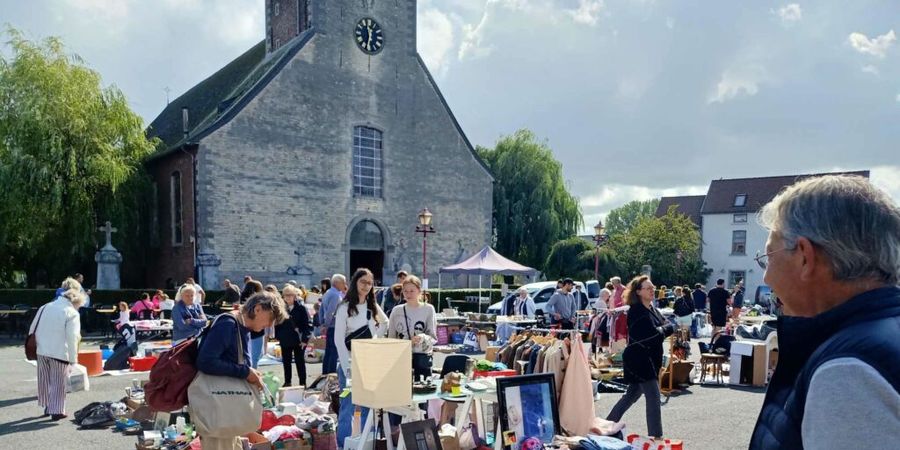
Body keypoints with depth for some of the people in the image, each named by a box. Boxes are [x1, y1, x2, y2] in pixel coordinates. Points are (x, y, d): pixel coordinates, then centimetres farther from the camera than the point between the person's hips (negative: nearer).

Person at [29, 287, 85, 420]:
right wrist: (73, 359, -9)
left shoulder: (44, 308, 11)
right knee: (58, 383, 4)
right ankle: (56, 411, 5)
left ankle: (47, 406, 31)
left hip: (42, 351, 6)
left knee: (44, 381, 19)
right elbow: (72, 338, -14)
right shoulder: (71, 313, -11)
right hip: (59, 353, -6)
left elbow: (33, 328, 15)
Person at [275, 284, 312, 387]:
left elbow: (307, 324, -10)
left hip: (298, 340, -4)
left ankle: (302, 383, 15)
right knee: (286, 362, 13)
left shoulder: (301, 308, -9)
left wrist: (305, 339, -15)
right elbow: (277, 323, 8)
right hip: (285, 340, 4)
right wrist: (277, 336, 2)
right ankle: (287, 382, 25)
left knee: (300, 362, 7)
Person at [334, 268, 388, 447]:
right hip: (350, 365, -5)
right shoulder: (345, 307, -8)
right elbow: (338, 341, -11)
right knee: (348, 408, -2)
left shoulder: (373, 307, 9)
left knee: (367, 408, 11)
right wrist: (348, 369, -16)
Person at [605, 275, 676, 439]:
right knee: (653, 397, -10)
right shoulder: (637, 311, -16)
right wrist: (666, 329, -8)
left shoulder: (653, 310, 13)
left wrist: (664, 328, -13)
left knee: (632, 394, 17)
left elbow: (669, 326, 6)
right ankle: (656, 436, -5)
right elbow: (653, 335, -24)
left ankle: (608, 424, 29)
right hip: (639, 359, -10)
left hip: (649, 360, 10)